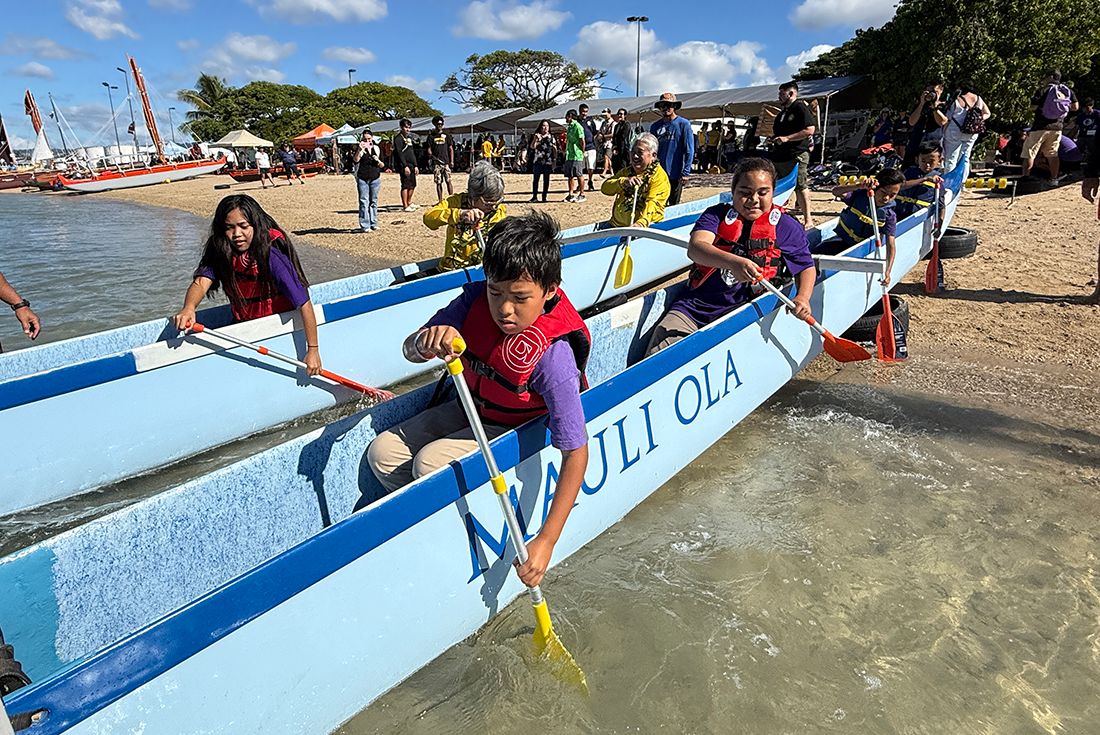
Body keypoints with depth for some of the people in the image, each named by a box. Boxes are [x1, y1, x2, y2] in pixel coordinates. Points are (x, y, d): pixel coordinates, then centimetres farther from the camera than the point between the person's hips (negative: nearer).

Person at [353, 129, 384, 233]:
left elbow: (382, 166, 15)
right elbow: (356, 160, -16)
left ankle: (373, 223, 18)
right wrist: (360, 149, -29)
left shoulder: (377, 149, 12)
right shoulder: (360, 149, 2)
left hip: (375, 178, 3)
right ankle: (364, 225, -7)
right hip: (362, 179, -3)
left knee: (374, 201, 9)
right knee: (364, 202, -7)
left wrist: (378, 160, -6)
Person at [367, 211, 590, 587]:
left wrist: (546, 540, -35)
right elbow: (409, 350, -15)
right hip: (468, 409, 6)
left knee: (430, 463, -25)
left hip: (515, 430, -6)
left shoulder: (552, 355, -35)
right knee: (383, 453, -3)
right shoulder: (477, 299, -20)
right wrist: (426, 341, -43)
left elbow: (576, 453, -33)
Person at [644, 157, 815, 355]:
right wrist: (733, 262, -31)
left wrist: (802, 297, -8)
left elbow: (807, 267, 16)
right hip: (693, 305, 1)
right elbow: (694, 248, -11)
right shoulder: (716, 215, 8)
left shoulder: (787, 227, 10)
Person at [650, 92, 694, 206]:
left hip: (675, 174, -4)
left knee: (674, 205, 6)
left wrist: (685, 173, -12)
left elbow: (689, 151, -6)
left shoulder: (683, 124, -3)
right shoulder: (655, 126, 9)